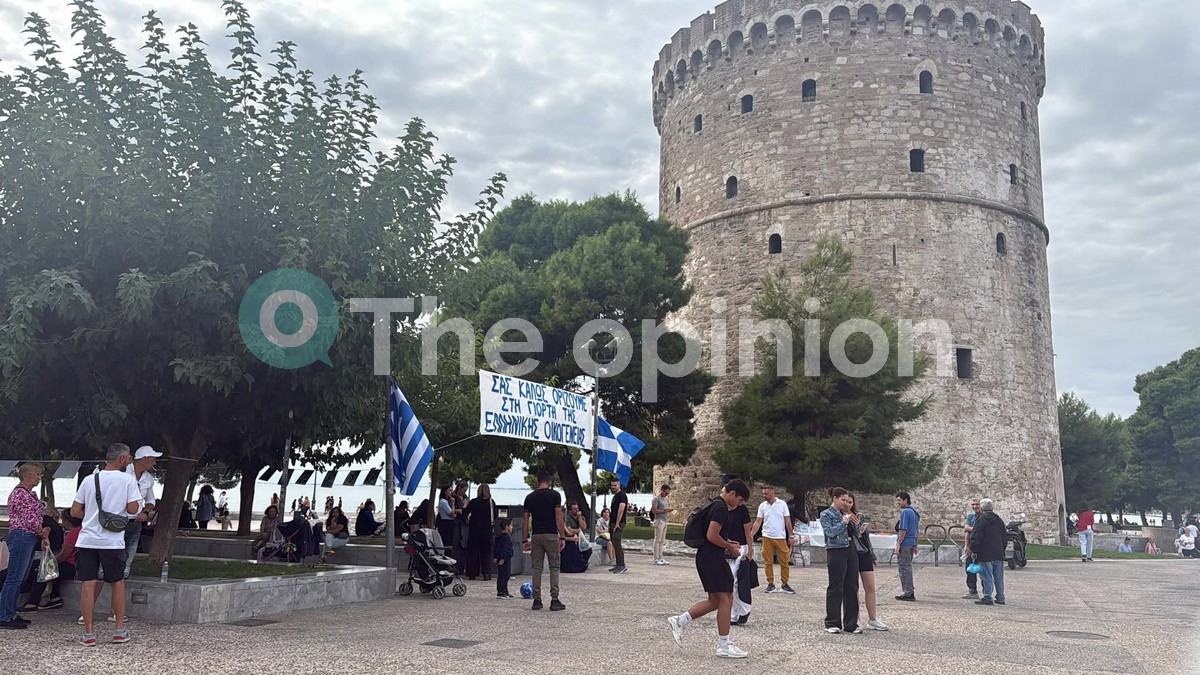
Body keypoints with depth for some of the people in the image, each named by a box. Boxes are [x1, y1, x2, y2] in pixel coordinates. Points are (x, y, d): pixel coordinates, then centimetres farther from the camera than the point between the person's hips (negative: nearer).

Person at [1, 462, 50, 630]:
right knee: (14, 578, -8)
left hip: (30, 539, 10)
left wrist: (42, 536, 5)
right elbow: (30, 519, -15)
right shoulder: (20, 493, -12)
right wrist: (43, 533, 0)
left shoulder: (29, 494, 19)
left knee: (19, 578, 12)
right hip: (21, 536, -10)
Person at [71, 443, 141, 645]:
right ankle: (120, 630, 17)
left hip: (87, 539, 2)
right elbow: (132, 509, -7)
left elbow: (75, 511, 8)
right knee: (118, 583, 12)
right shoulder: (128, 480, -3)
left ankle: (88, 633, 5)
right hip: (113, 540, -2)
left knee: (88, 584, 4)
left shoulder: (89, 480, 7)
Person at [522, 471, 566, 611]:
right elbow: (558, 518, -10)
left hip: (536, 536, 3)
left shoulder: (530, 497, 5)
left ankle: (537, 600, 8)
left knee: (537, 568, 8)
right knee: (554, 568, 3)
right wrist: (563, 537, -6)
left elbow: (526, 520, 5)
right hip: (551, 536, -3)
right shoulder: (554, 495, -5)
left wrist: (525, 540, 10)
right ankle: (554, 600, 1)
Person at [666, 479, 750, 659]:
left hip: (706, 557, 11)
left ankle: (679, 622, 15)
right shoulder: (721, 508, -16)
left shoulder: (716, 505, 16)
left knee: (715, 601, 13)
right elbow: (712, 536, -23)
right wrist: (730, 547, -9)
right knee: (726, 599, -3)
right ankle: (724, 646, 3)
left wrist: (727, 543, 15)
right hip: (712, 558, -11)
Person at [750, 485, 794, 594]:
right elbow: (758, 522, 5)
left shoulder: (782, 504, 0)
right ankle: (770, 584, 11)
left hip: (781, 537, -1)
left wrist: (790, 536, 0)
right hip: (767, 537, 2)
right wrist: (751, 535, -5)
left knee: (784, 562, 1)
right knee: (768, 562, 3)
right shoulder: (762, 506, 5)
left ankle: (784, 585, 10)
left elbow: (788, 521, 3)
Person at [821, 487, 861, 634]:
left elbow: (855, 535, 18)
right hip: (836, 552, -6)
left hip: (850, 551, 6)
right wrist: (844, 522, -14)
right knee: (835, 588, -1)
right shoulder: (826, 514, -2)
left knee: (852, 588, 6)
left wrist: (856, 525, -1)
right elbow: (830, 531, -16)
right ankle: (832, 623, 8)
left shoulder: (845, 514, 15)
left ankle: (851, 623, 14)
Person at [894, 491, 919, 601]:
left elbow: (903, 530, -20)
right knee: (907, 567, 16)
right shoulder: (913, 512, 14)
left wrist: (898, 544, -17)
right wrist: (915, 546, 23)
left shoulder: (905, 512, -15)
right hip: (912, 543, 10)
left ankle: (908, 593, -3)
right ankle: (910, 592, 20)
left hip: (905, 544, -10)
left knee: (904, 568, -4)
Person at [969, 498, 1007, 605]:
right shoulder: (999, 520, 13)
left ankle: (987, 597, -4)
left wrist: (974, 551, -9)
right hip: (999, 554, 7)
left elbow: (976, 537, -15)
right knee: (999, 577, 11)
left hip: (985, 555, -7)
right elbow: (1005, 537, 20)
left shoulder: (981, 520, -11)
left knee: (987, 576, -5)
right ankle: (1000, 598, 16)